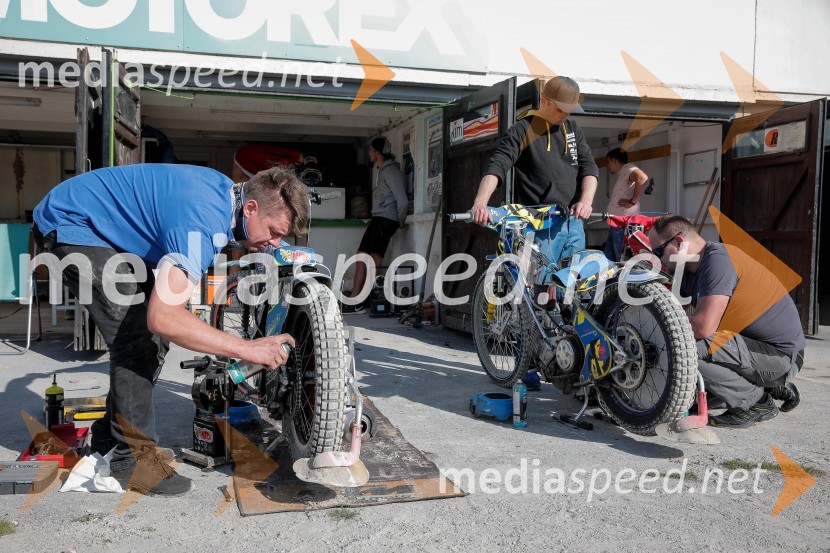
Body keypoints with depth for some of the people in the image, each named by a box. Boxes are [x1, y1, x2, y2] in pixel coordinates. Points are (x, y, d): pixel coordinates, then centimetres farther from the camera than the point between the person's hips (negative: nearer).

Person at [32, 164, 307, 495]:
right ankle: (132, 458, -4)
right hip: (72, 223, -9)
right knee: (137, 338, -17)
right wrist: (247, 349, -40)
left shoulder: (230, 192, -6)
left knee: (152, 339, 6)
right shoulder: (203, 220, -36)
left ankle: (108, 441, 21)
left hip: (107, 230, 9)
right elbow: (164, 316, -44)